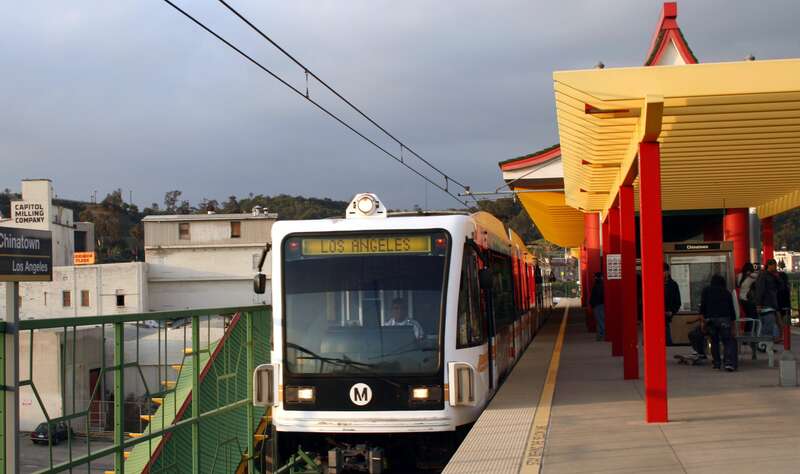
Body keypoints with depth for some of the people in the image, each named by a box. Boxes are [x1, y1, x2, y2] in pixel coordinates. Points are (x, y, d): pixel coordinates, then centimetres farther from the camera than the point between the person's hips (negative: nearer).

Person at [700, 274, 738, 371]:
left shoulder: (706, 290, 13)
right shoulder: (727, 292, 17)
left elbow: (703, 305, 2)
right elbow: (731, 308, 16)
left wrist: (703, 319, 0)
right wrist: (733, 322, 21)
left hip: (711, 319, 0)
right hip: (725, 319, 0)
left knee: (714, 341, 13)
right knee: (728, 341, -2)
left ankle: (717, 363, 12)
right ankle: (729, 362, -20)